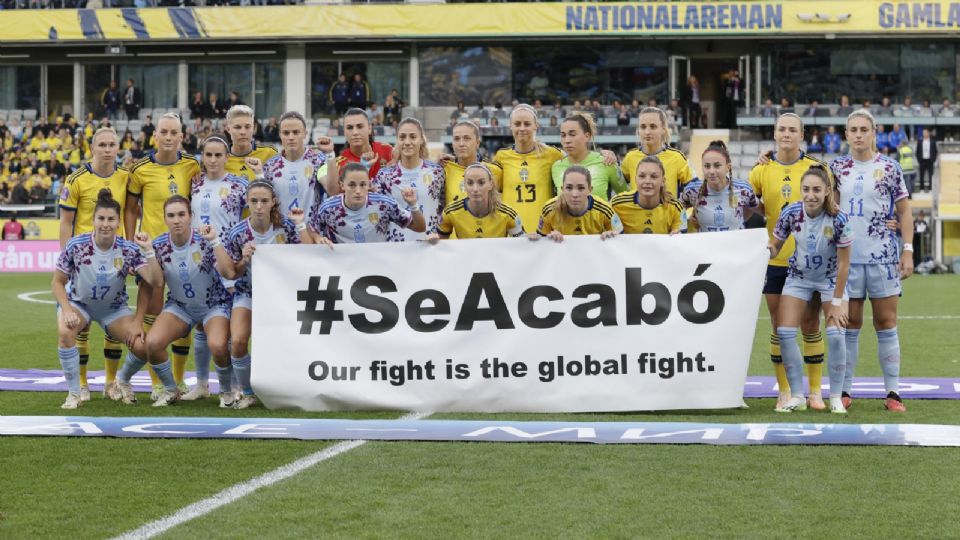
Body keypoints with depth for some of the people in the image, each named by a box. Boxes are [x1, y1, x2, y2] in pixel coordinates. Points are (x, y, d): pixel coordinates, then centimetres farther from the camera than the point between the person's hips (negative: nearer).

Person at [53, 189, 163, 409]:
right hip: (78, 302, -1)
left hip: (114, 307, 1)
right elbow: (58, 282, -10)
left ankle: (122, 381, 19)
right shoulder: (76, 245, -22)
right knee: (65, 332, -33)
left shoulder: (128, 250, -20)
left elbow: (155, 281, -29)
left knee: (141, 347, -17)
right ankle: (74, 394, -16)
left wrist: (148, 249, -38)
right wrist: (67, 311, -24)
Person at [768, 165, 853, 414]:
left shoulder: (838, 219, -26)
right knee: (785, 332, -8)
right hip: (799, 278, 3)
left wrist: (837, 302, -16)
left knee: (835, 334, -16)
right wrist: (768, 249, -30)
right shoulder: (790, 213, -19)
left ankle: (836, 397, 1)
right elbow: (775, 246, -5)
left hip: (831, 279, -2)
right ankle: (797, 396, 5)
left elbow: (844, 263, -18)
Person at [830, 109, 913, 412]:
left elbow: (904, 211, 3)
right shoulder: (836, 168, 7)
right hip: (846, 257, 2)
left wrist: (908, 250, -4)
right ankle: (844, 390, 11)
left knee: (886, 324, 0)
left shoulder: (889, 168, 2)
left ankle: (893, 392, 4)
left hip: (883, 256, -2)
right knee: (849, 324, 5)